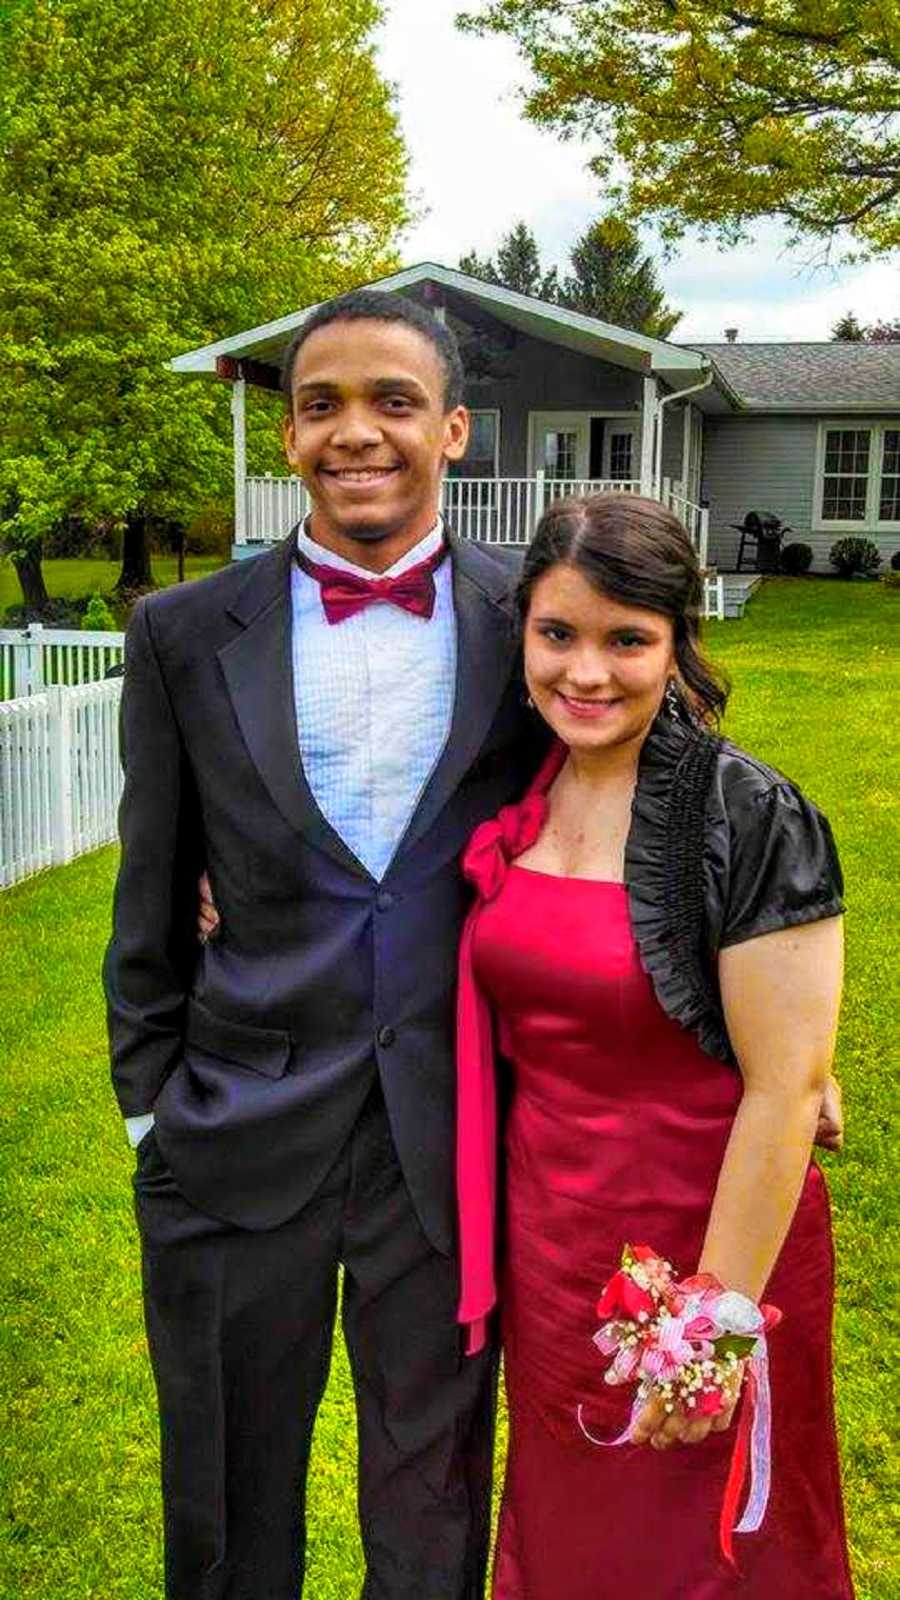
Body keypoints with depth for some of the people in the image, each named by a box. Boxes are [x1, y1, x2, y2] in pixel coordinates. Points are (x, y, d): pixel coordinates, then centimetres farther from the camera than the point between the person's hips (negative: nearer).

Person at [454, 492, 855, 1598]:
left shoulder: (751, 821, -21)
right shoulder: (517, 794, -3)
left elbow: (786, 1089, -20)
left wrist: (721, 1310, -18)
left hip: (701, 1238, -5)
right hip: (546, 1235, 6)